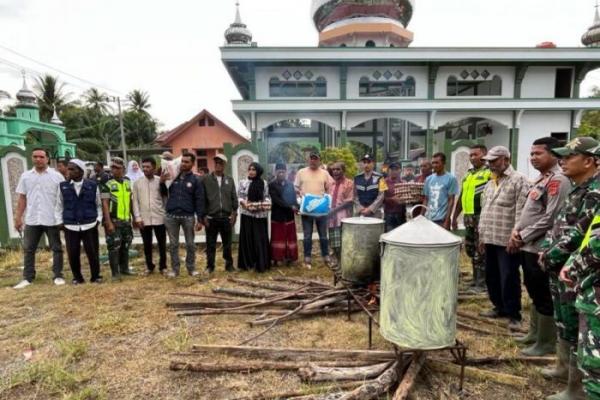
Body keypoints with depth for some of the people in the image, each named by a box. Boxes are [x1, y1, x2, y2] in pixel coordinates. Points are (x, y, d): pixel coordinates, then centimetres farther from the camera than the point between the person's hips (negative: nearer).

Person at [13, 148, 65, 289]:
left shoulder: (57, 176, -3)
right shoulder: (26, 176, 7)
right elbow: (22, 198, 10)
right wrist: (18, 217, 6)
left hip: (52, 219, -3)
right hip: (32, 220, 3)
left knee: (56, 248, 5)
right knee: (28, 249, 8)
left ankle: (58, 276, 13)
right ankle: (28, 278, 19)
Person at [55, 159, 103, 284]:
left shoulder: (92, 185, -1)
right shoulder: (63, 186, 2)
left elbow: (99, 205, 7)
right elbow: (59, 206, 11)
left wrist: (98, 219, 0)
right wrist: (60, 222, 4)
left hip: (90, 226, -1)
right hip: (70, 227, 2)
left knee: (93, 253, 4)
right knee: (73, 254, 5)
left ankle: (95, 276, 21)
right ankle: (77, 277, 23)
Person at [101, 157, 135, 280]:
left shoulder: (128, 183, 8)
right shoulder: (107, 185, -7)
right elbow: (105, 205, -11)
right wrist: (108, 222, -17)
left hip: (126, 220, 5)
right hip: (114, 221, -5)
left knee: (125, 246, 14)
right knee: (114, 247, -2)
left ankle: (124, 268, 27)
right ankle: (115, 272, 7)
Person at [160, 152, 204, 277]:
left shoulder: (196, 180, -1)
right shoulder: (173, 176, 6)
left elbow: (199, 200, -3)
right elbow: (164, 194, 14)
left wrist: (200, 219, -7)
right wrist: (162, 182, -5)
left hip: (188, 216, -2)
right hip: (171, 216, 2)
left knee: (190, 244, 7)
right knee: (173, 244, 9)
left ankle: (191, 268, 20)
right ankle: (175, 269, 19)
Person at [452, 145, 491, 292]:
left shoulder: (490, 172, -7)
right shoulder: (468, 174, 18)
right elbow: (461, 197, 21)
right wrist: (455, 216, 20)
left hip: (482, 217, -8)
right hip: (468, 217, 8)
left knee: (480, 251, -2)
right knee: (471, 249, 14)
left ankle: (481, 282, 8)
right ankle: (476, 278, 26)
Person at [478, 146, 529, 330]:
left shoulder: (518, 180, -7)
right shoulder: (490, 183, 17)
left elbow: (521, 211, -14)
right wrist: (482, 235, 16)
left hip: (507, 240, -8)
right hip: (490, 239, 8)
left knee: (509, 278, -1)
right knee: (491, 276, 15)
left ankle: (514, 315, 12)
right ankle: (500, 307, 30)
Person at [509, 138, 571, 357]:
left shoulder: (558, 180, -16)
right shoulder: (540, 178, 14)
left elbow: (550, 218, -21)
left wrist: (523, 236, -14)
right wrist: (516, 230, 5)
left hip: (540, 248, -10)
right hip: (529, 247, 10)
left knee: (544, 297, 3)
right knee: (534, 294, 20)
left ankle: (546, 343, 16)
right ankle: (535, 333, 34)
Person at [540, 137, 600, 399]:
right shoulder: (578, 191, 12)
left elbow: (578, 235, -23)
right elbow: (558, 225, 17)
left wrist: (549, 258, -13)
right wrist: (546, 249, 3)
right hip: (561, 272, 9)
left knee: (576, 332, 3)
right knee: (563, 324, 22)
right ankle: (563, 368, 40)